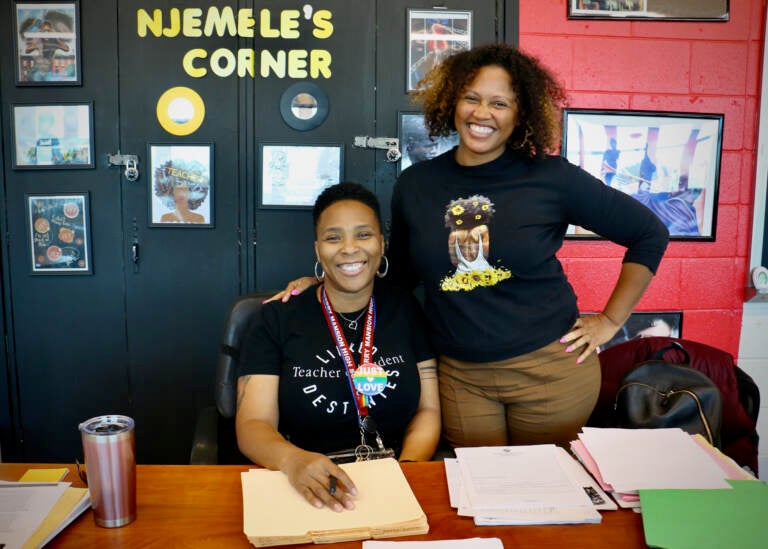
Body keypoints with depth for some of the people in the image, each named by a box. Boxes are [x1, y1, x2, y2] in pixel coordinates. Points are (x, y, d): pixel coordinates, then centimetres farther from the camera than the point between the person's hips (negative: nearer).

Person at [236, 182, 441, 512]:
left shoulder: (406, 312, 10)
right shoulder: (277, 321, 2)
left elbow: (427, 410, 9)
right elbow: (252, 424, -5)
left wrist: (406, 469, -11)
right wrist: (292, 459, -27)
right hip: (306, 492, -1)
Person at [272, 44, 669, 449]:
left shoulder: (551, 177, -7)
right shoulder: (415, 184, 1)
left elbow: (650, 234, 2)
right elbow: (400, 273, 14)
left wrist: (610, 320, 0)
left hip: (550, 367, -1)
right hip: (459, 376, 2)